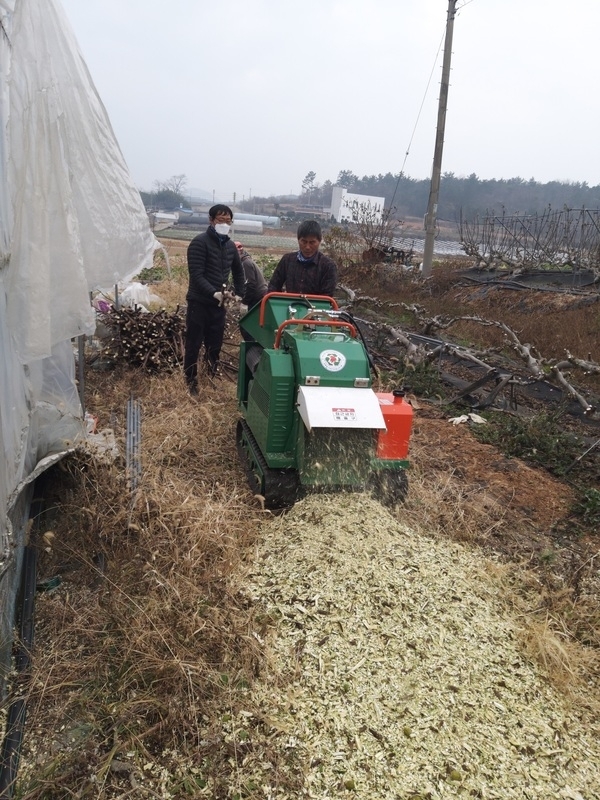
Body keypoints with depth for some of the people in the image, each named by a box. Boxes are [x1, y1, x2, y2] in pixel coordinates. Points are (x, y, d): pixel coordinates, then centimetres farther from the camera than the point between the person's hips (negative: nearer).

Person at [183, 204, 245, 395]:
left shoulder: (230, 246, 11)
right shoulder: (200, 242, -10)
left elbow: (239, 272, 26)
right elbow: (196, 275, -19)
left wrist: (239, 294, 15)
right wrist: (214, 293, -30)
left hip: (219, 304, 6)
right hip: (199, 303, -5)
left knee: (215, 346, 12)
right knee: (193, 345, 1)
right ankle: (191, 383, 12)